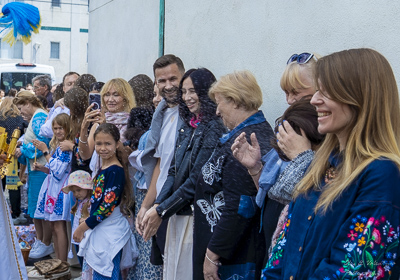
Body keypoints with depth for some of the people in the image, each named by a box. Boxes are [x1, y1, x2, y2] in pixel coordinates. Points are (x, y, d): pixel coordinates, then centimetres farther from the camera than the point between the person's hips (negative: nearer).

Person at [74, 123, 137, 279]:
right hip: (100, 230, 9)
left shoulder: (115, 171, -17)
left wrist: (83, 227, -13)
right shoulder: (103, 168, 10)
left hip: (110, 232, -9)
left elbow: (107, 206, -19)